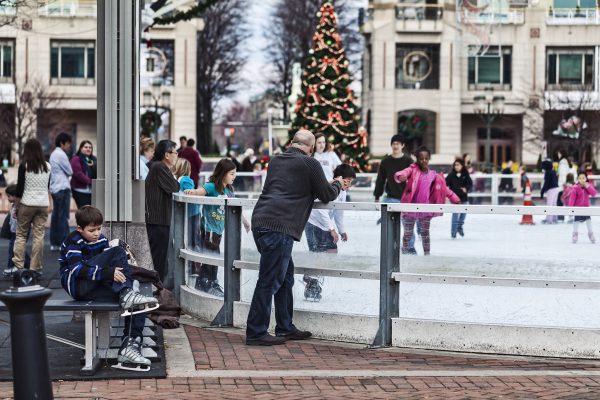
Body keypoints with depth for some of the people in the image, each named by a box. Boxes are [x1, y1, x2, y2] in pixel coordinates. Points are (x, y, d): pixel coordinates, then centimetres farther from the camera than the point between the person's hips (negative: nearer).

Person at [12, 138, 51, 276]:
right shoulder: (48, 166, 5)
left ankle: (18, 265, 2)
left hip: (27, 203, -3)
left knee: (21, 234, 7)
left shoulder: (24, 166, -6)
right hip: (43, 204, 3)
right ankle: (36, 267, 3)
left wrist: (16, 205, 3)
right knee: (39, 236, 4)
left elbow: (19, 187, -5)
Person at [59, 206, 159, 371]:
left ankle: (130, 347, -17)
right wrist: (108, 272, -32)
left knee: (137, 306, -15)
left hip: (95, 288, 7)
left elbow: (110, 266, 13)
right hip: (77, 286, -7)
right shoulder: (73, 242, -9)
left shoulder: (101, 239, 13)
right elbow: (78, 270, -23)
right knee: (117, 251, -23)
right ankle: (126, 294, -26)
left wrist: (120, 271, -11)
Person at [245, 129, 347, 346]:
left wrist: (331, 186, 37)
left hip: (260, 221, 9)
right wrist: (337, 184, 27)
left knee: (285, 275, 18)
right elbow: (327, 195, 4)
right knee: (269, 281, -5)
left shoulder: (276, 160, 21)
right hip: (279, 226, -9)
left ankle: (285, 328, 23)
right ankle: (256, 332, -4)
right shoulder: (309, 164, -1)